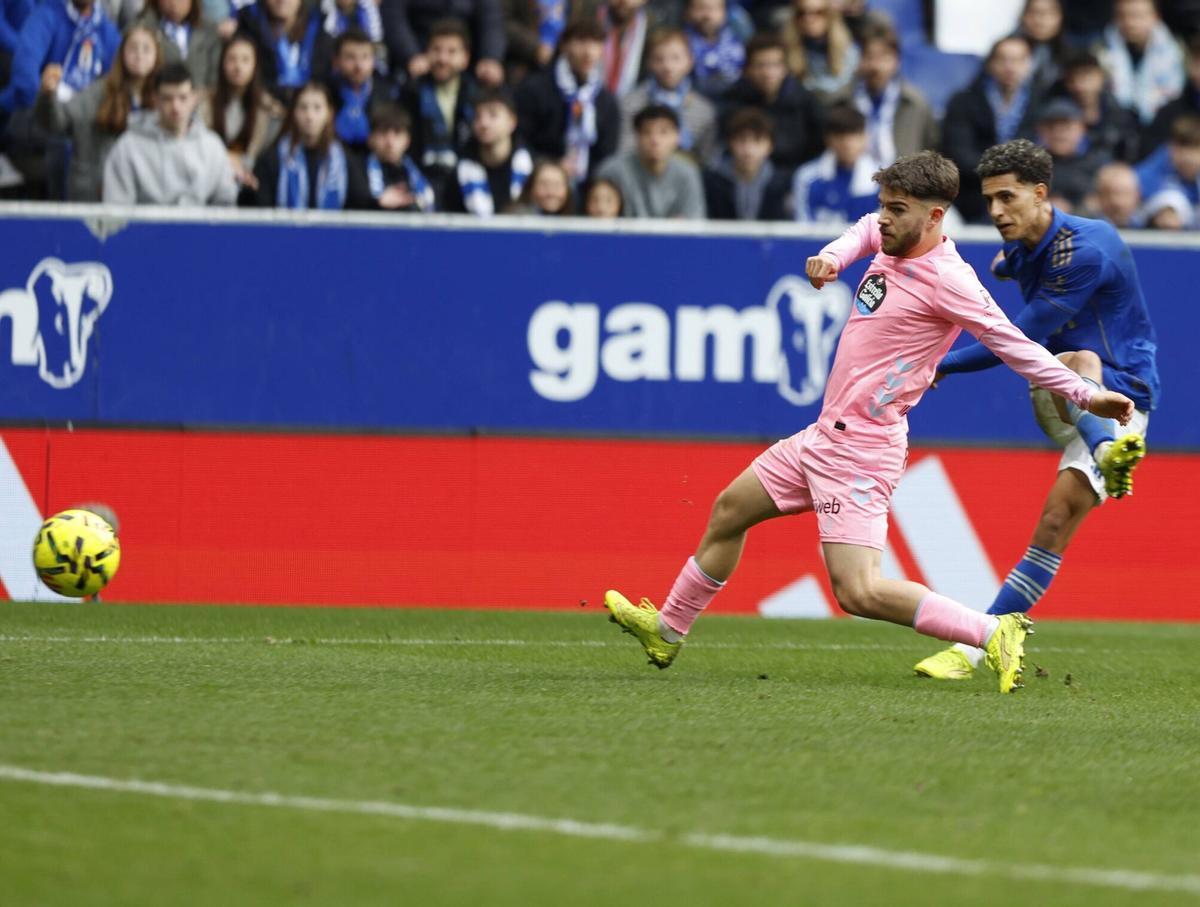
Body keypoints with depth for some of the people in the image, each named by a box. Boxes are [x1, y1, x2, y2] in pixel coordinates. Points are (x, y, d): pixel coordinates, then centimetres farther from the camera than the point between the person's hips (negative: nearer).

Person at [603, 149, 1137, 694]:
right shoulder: (891, 241, 4)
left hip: (861, 450, -10)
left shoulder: (946, 280, -20)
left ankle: (994, 633, -14)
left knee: (859, 593, -19)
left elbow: (1013, 345, -15)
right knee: (729, 511, 23)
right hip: (826, 435, 10)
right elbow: (868, 229, 29)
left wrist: (1083, 394, -18)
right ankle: (668, 630, 39)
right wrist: (833, 256, 9)